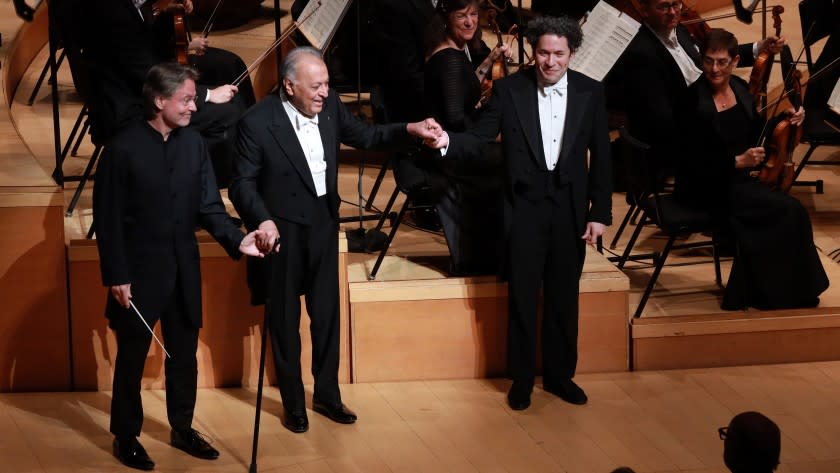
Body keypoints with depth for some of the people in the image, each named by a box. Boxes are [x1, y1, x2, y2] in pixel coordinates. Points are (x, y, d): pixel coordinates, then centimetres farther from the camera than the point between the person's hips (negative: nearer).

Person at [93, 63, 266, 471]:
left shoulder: (193, 143, 1)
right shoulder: (123, 148, -14)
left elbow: (209, 205, 1)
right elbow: (107, 218, -11)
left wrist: (236, 240, -17)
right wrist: (116, 276, -13)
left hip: (184, 270, 5)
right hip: (139, 271, -5)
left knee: (184, 355, 15)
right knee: (132, 357, 9)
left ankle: (182, 429, 30)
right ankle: (125, 436, 22)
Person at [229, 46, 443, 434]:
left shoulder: (330, 106, -6)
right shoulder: (258, 122, -20)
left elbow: (363, 135, 10)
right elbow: (243, 183, -15)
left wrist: (409, 129, -3)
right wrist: (262, 220, -31)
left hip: (323, 227, 5)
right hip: (281, 232, -5)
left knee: (327, 314, 14)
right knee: (285, 321, 10)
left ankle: (327, 395, 30)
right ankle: (293, 403, 24)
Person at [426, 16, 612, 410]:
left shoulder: (590, 92, -2)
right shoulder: (509, 89, -6)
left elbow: (601, 157, 2)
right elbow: (480, 138, -8)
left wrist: (600, 213, -1)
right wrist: (449, 141, -30)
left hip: (570, 207, 2)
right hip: (525, 205, -2)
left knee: (564, 297, 12)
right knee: (522, 297, 5)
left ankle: (559, 374, 25)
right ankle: (521, 378, 18)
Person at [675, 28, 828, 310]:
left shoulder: (740, 88, 3)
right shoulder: (694, 100, -17)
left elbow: (755, 134, 17)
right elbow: (694, 162, -19)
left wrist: (785, 120, 1)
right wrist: (737, 161, -27)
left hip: (738, 180, 6)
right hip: (706, 188, -6)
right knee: (787, 211, -19)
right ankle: (784, 297, -4)